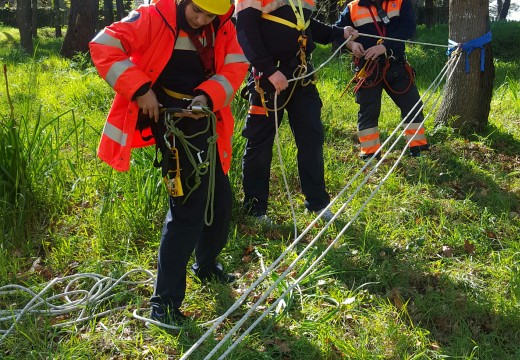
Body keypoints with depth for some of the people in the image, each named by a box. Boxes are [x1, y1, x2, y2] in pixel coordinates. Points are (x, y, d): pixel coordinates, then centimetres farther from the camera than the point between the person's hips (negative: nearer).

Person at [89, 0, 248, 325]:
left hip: (205, 119, 7)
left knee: (220, 197, 17)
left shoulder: (224, 28, 3)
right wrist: (140, 89, -23)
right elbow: (104, 46, -17)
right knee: (188, 205, -12)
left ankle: (207, 264, 43)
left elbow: (236, 66, -3)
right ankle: (165, 300, -3)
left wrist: (209, 96, -21)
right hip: (172, 120, -7)